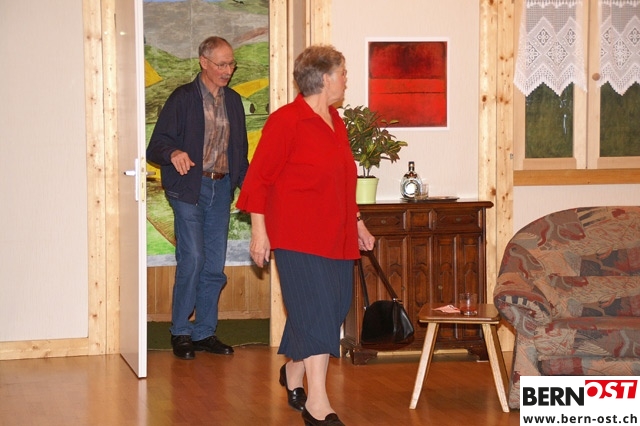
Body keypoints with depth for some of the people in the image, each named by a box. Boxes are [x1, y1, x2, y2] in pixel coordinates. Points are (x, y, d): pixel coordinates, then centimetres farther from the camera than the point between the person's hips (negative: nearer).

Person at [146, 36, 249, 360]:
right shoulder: (183, 99, -4)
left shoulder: (233, 101, 13)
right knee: (192, 259, -12)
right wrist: (173, 153, -31)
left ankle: (204, 332, 15)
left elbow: (240, 151, 20)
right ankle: (180, 332, 0)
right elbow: (157, 145, -9)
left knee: (214, 266, 6)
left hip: (221, 189, 5)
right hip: (189, 188, -5)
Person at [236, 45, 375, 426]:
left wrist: (358, 224, 23)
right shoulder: (286, 121, -11)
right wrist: (259, 231, -14)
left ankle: (294, 373, 35)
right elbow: (259, 178, -11)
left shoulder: (336, 122, 14)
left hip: (336, 236, 8)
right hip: (298, 236, -8)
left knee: (334, 307, 12)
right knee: (316, 312, -10)